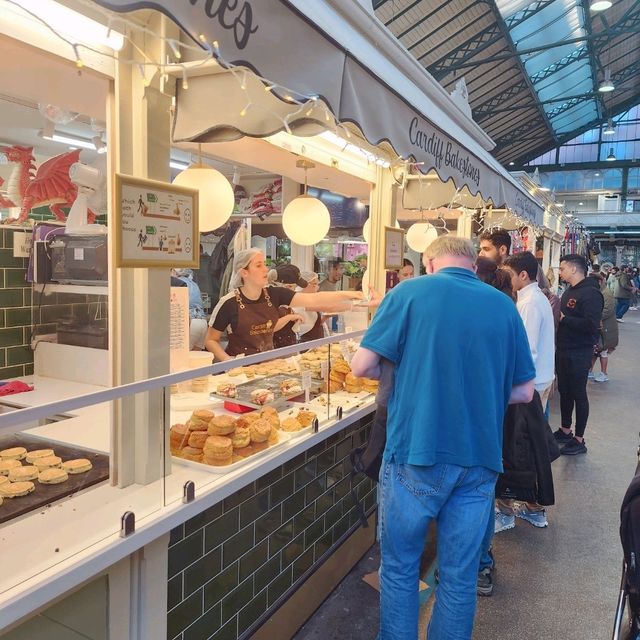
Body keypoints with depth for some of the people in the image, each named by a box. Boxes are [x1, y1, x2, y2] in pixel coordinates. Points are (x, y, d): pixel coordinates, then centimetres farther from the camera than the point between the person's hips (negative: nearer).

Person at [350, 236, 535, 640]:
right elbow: (524, 392, 8)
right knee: (461, 576, 17)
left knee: (399, 568, 16)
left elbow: (361, 366, -7)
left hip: (417, 456, -3)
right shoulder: (505, 306, 5)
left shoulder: (411, 292, -5)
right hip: (480, 459, 4)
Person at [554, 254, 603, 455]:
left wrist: (564, 318, -20)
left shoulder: (591, 293, -16)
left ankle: (579, 440, 13)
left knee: (578, 394, 1)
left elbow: (592, 325, -27)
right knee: (564, 391, 17)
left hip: (579, 353, -8)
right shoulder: (569, 291, 12)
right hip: (563, 351, 8)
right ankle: (565, 431, 31)